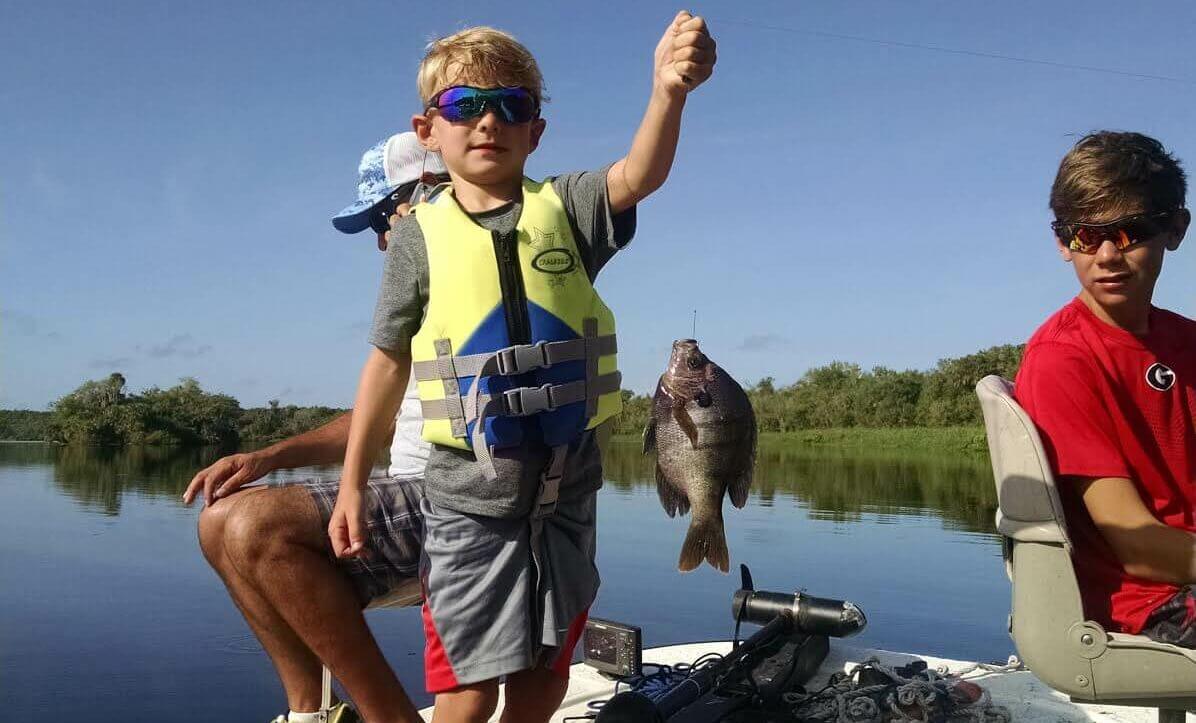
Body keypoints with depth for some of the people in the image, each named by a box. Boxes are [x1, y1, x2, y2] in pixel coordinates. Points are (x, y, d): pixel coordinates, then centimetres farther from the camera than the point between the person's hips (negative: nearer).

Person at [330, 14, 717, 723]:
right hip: (470, 497, -2)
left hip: (567, 487, 2)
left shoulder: (566, 207, 2)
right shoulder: (421, 235, -1)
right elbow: (388, 363, 3)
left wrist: (668, 90, -37)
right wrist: (353, 484, 4)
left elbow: (639, 176, -17)